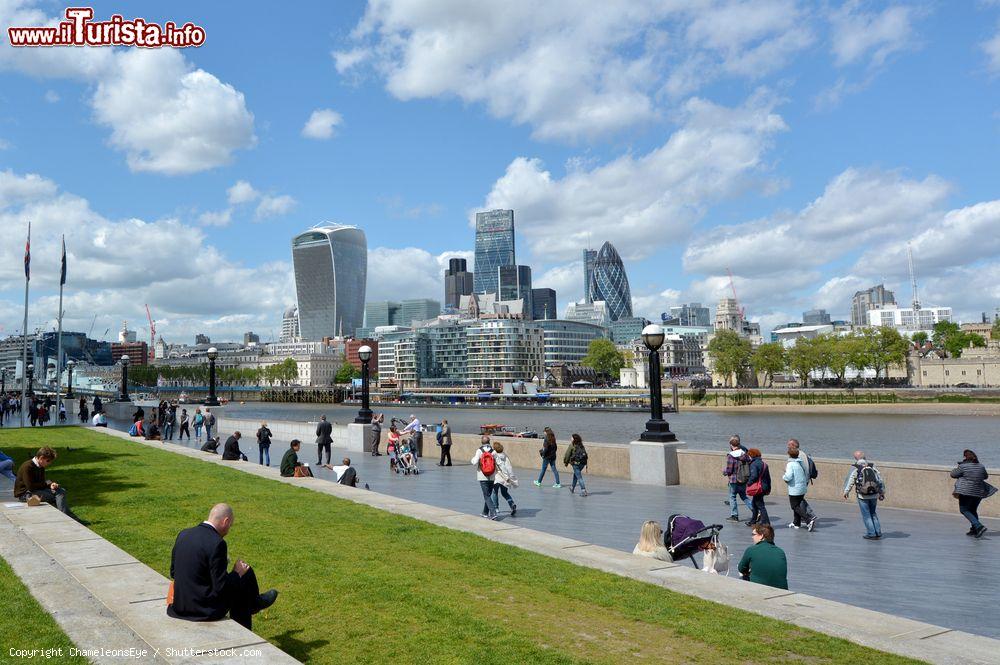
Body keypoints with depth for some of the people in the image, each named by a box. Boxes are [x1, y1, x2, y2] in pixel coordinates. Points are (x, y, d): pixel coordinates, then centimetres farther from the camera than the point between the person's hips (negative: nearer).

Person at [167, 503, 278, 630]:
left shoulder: (183, 534, 0)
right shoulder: (217, 544, -22)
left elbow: (173, 573, 11)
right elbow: (221, 587, -20)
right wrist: (237, 573, -1)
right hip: (206, 610, -7)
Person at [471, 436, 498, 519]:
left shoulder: (479, 451, -8)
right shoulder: (493, 451, 0)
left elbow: (475, 463, -14)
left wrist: (473, 458, 6)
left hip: (483, 477, -3)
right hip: (492, 476, 3)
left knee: (487, 496, -2)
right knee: (488, 495, 18)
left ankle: (493, 513, -16)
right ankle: (485, 512, 29)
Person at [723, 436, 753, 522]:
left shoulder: (730, 456, -18)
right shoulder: (745, 454, -1)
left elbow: (728, 471, -16)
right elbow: (750, 465, 5)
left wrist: (724, 471, 6)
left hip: (734, 480, -5)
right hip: (744, 480, 5)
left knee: (732, 497, 10)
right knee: (744, 496, 20)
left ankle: (734, 516, 14)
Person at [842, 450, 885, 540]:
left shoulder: (855, 468, -7)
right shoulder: (872, 466, 5)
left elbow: (850, 480, -12)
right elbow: (880, 479, 8)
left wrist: (846, 491, -6)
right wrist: (882, 492, 16)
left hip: (862, 496, -4)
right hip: (874, 495, 4)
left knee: (866, 515, 6)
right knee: (873, 513, 20)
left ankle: (871, 534, 7)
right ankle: (878, 532, 18)